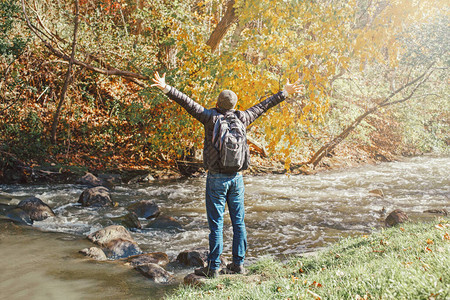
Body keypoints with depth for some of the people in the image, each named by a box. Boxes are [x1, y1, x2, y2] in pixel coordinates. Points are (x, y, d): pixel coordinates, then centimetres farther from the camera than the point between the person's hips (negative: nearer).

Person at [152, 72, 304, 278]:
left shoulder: (211, 118, -10)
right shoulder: (241, 118, 2)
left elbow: (188, 103, -17)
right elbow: (264, 106, 13)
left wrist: (166, 89, -20)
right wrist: (285, 93, 24)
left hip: (216, 179, -4)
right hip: (237, 178, 4)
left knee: (216, 224, 0)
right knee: (238, 222, 11)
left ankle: (213, 267, 5)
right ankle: (238, 263, 17)